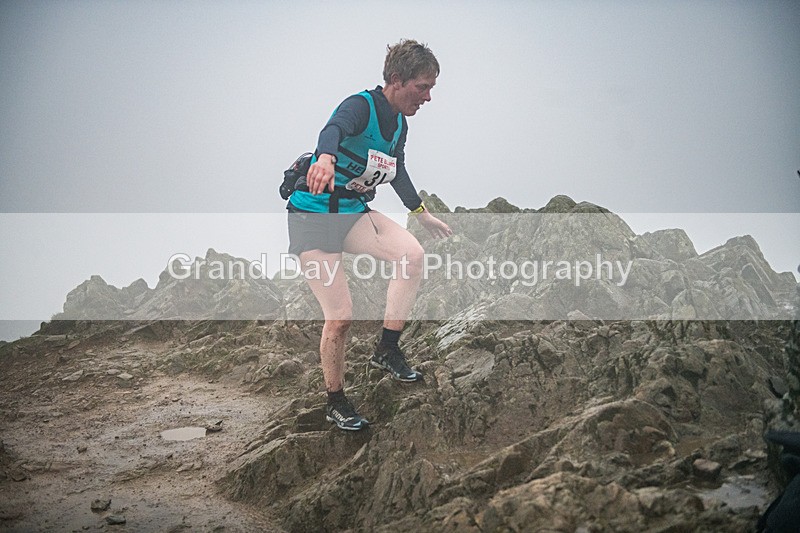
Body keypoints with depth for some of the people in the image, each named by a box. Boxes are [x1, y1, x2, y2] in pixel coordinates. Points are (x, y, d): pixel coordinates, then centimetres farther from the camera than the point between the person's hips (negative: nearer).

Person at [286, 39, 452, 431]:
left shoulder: (399, 124, 7)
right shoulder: (361, 106, -18)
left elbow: (397, 171, 25)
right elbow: (334, 129, -43)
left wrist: (422, 214, 33)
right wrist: (326, 158, -65)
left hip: (353, 213, 7)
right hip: (313, 216, -7)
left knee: (412, 253, -21)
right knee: (340, 316, -11)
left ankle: (387, 350, -10)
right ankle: (336, 404, 10)